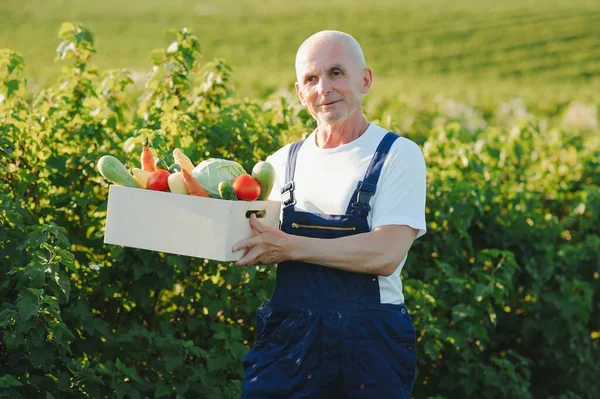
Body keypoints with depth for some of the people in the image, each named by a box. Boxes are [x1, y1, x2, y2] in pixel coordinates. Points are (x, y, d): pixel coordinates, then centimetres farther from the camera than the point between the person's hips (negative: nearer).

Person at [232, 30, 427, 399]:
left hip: (370, 344, -3)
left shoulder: (397, 156, -3)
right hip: (287, 338, 3)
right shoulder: (284, 162, 11)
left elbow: (385, 254, -16)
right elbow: (260, 255, 15)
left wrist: (290, 247, -19)